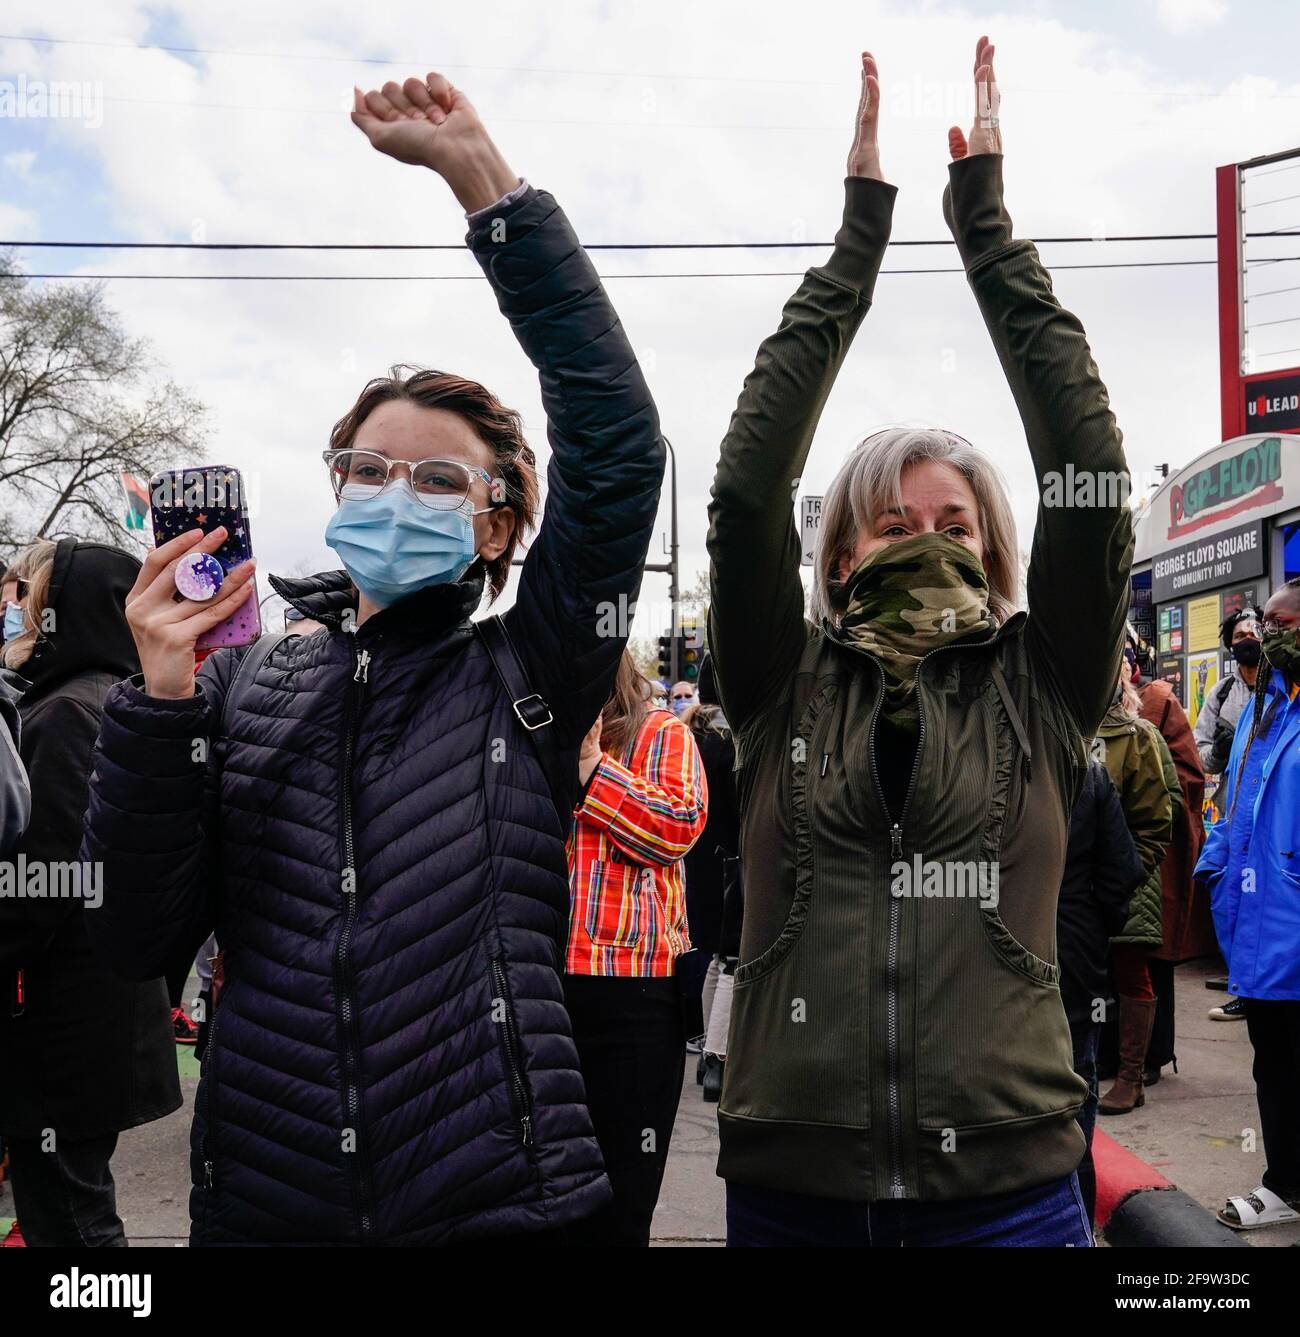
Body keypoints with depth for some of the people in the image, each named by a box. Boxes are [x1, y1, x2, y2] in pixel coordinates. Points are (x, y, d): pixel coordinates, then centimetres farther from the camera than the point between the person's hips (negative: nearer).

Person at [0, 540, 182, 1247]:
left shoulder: (64, 715, -16)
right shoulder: (116, 704, 14)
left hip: (64, 1025, -9)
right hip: (108, 1006, 9)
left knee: (66, 1220, 0)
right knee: (81, 1209, 19)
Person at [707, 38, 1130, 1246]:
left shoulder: (1039, 694, 3)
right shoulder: (783, 690, 2)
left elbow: (1089, 481, -6)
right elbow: (746, 484, -7)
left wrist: (985, 217, -4)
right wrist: (858, 228, -6)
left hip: (1008, 1188, 0)